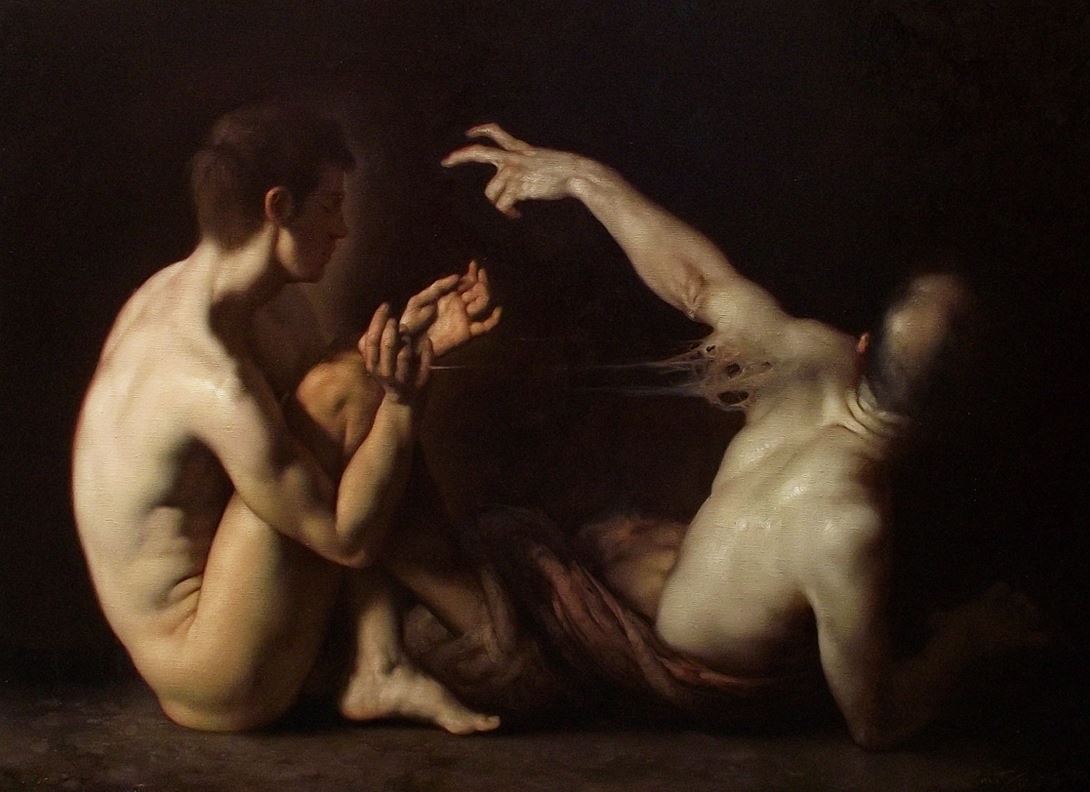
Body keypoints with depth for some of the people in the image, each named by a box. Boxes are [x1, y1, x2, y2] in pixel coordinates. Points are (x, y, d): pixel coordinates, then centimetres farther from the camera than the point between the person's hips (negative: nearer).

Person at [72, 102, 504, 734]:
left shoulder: (185, 289, 3)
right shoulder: (211, 377, -27)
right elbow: (347, 538, -22)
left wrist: (411, 342, -5)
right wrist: (401, 399, -20)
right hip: (219, 686, -10)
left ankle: (381, 668, -2)